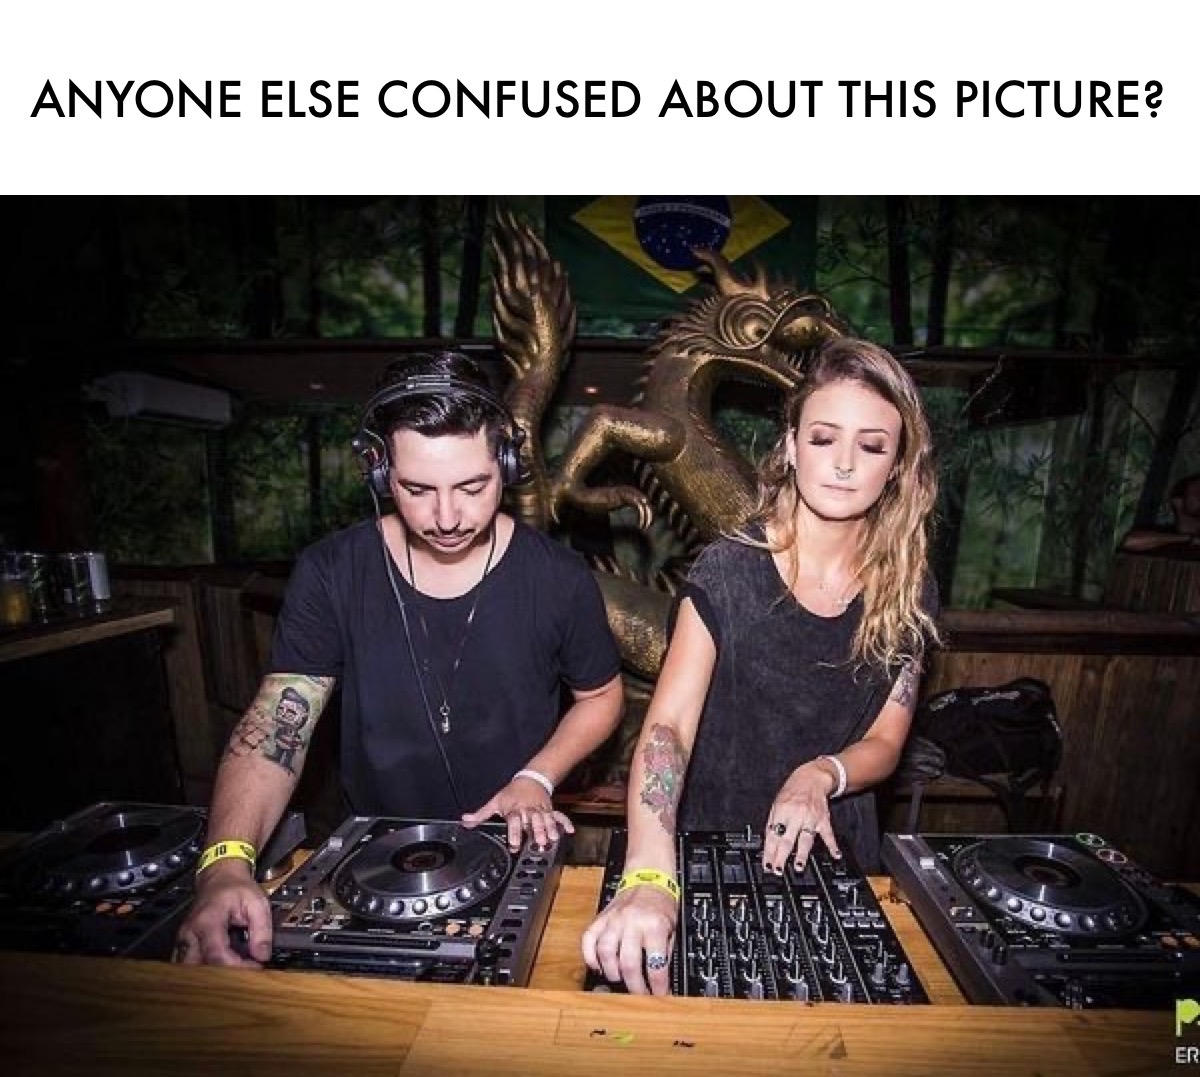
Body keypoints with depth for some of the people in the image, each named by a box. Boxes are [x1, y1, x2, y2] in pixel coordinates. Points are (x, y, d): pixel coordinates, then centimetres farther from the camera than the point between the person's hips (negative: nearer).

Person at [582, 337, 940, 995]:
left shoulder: (908, 593, -5)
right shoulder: (729, 570, -17)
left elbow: (884, 742, 1)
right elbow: (667, 724, -26)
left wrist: (821, 774, -20)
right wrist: (648, 875, -40)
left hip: (830, 859, 3)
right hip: (710, 851, -2)